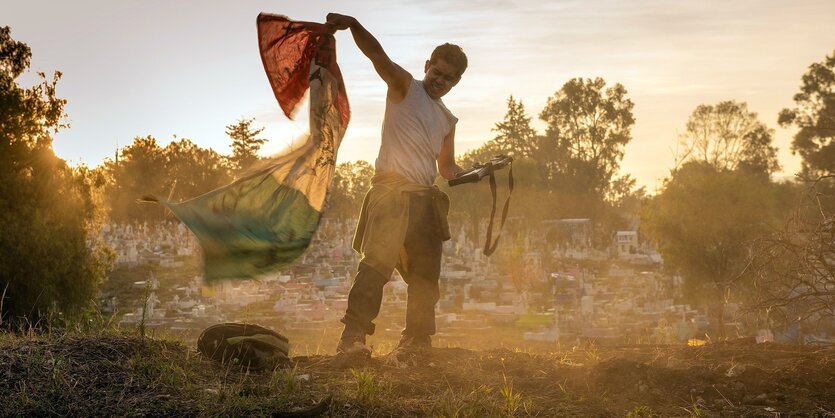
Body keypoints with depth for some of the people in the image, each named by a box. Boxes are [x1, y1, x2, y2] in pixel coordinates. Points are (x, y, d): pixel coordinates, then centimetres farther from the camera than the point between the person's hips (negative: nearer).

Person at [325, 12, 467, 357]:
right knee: (377, 262, -22)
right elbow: (378, 55, -13)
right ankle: (352, 336, -29)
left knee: (426, 276, 9)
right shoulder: (405, 87, 5)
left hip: (424, 199, 7)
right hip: (391, 190, -7)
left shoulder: (447, 121, 23)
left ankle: (416, 343, 20)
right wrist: (353, 25, -32)